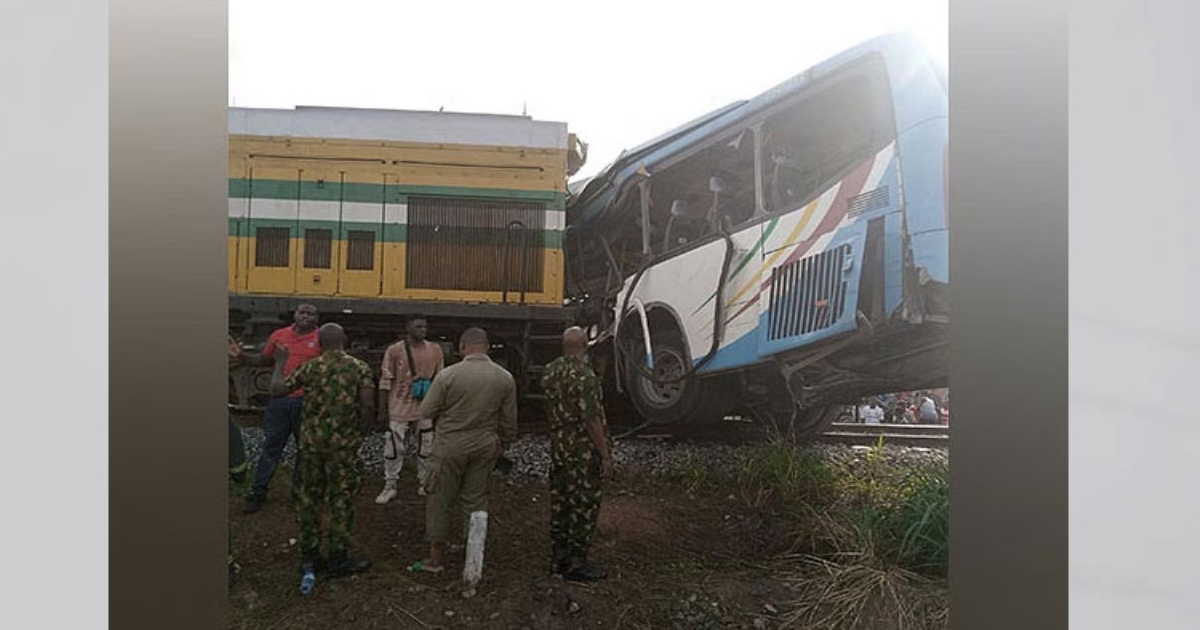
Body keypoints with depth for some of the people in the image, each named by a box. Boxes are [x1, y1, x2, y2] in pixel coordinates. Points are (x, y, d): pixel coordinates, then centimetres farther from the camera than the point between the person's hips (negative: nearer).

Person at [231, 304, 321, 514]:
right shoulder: (278, 335, 7)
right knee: (271, 447, 8)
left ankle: (299, 490, 27)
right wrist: (242, 356, 4)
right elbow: (264, 361, 18)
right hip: (279, 400, 2)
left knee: (305, 449, 12)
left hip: (307, 402, -2)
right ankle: (258, 492, 17)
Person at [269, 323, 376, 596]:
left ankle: (309, 556, 23)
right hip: (343, 444, -3)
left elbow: (277, 388, 1)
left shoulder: (311, 368, -1)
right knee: (341, 500, 8)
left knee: (309, 497, 15)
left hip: (312, 441, 3)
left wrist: (280, 363, 17)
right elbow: (368, 407, -15)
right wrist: (358, 431, 3)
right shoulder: (359, 368, -7)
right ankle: (337, 558, 15)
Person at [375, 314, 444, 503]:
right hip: (399, 408, -3)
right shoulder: (394, 350, -8)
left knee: (426, 448, 10)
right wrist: (382, 409, -7)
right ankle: (390, 486, 14)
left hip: (425, 409, 3)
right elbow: (385, 381, -5)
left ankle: (424, 484, 24)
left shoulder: (435, 350, 1)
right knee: (393, 448, 2)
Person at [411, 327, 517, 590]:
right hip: (485, 447, 3)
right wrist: (503, 445, 19)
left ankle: (436, 558, 28)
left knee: (439, 501, 14)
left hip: (450, 446, -3)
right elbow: (509, 421, 3)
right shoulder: (505, 378, -5)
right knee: (477, 503, 13)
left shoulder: (447, 375, -16)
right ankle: (473, 569, 11)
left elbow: (426, 411, -6)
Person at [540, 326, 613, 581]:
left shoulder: (550, 371, 4)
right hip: (583, 452, -8)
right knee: (585, 506, 3)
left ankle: (558, 559, 26)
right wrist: (605, 455, -16)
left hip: (557, 448, 8)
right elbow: (592, 419, -22)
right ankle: (576, 564, 10)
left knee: (559, 503, 15)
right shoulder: (584, 376, -21)